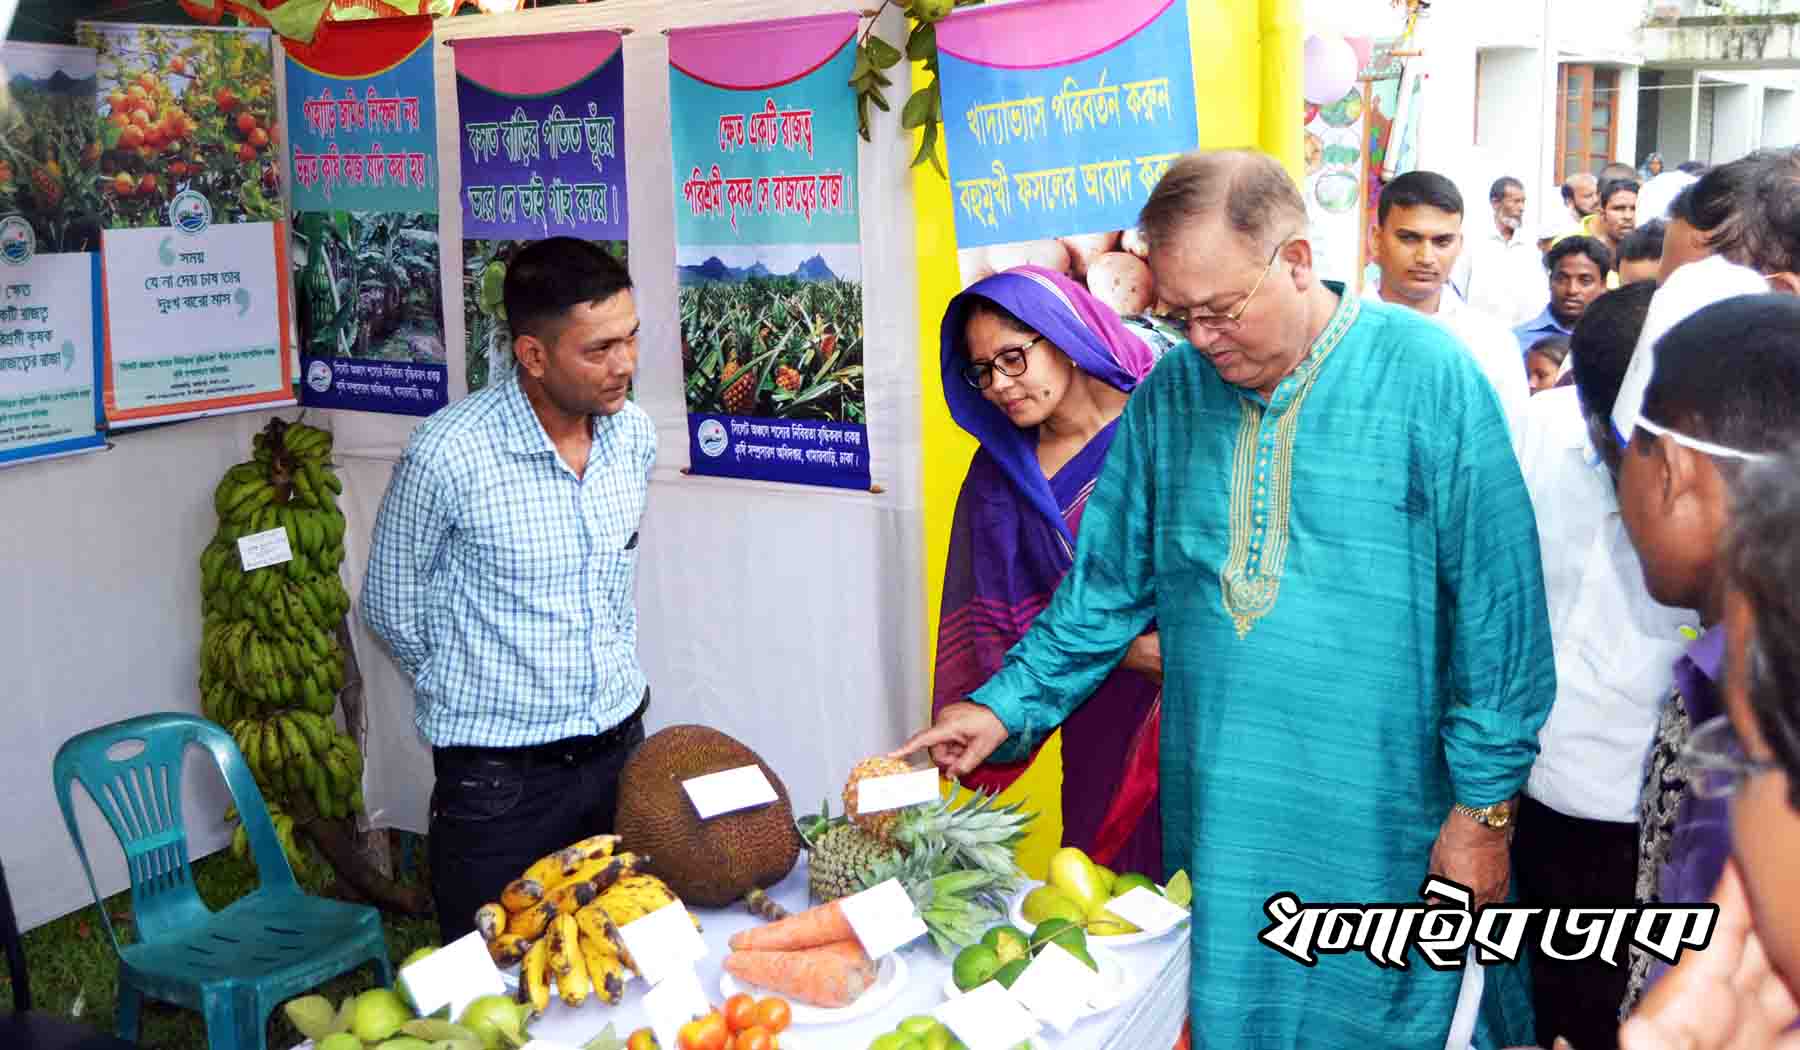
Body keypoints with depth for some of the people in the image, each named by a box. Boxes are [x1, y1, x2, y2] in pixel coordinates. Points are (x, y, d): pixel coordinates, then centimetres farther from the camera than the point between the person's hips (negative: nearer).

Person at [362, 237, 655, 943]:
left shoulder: (634, 434, -1)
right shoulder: (448, 455, -19)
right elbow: (392, 609, -4)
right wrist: (472, 694, 7)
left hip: (619, 746, 5)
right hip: (499, 777, -5)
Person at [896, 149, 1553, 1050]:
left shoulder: (1427, 375, -11)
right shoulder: (1168, 396, 3)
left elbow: (1499, 609, -9)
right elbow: (1105, 587, 11)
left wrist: (1484, 808, -7)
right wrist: (1008, 703, 1)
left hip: (1381, 835, -4)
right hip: (1217, 831, 4)